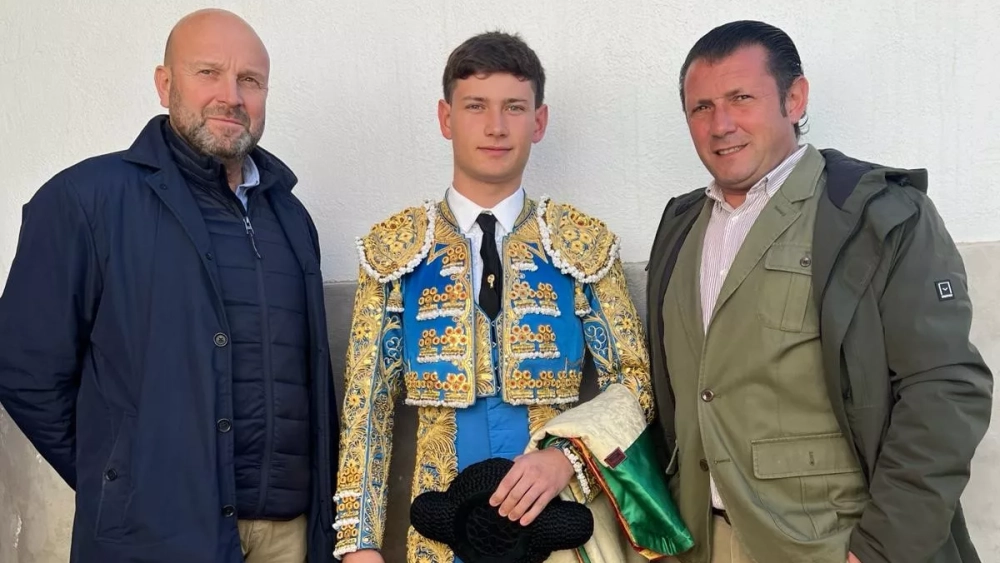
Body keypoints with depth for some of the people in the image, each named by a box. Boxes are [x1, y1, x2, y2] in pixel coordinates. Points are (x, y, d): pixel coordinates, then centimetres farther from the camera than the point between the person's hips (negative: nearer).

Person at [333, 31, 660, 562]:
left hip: (559, 518, 0)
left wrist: (565, 457, -17)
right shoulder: (392, 248, -2)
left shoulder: (585, 243, -2)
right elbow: (366, 400, -2)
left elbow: (633, 380, 0)